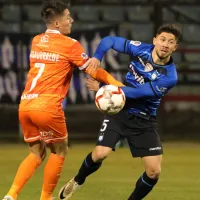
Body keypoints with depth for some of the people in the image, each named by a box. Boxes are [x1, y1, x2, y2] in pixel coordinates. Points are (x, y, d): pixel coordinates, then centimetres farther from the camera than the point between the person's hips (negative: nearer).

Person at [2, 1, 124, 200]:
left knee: (37, 153, 18)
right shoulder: (69, 45, -3)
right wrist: (117, 85, 10)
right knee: (59, 151, 14)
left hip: (25, 105, 6)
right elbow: (92, 71, -1)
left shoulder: (36, 41, 16)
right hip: (47, 107, -6)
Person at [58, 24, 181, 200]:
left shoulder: (169, 77, -20)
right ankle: (77, 181, 15)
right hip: (119, 110, 0)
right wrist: (97, 57, -21)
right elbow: (109, 40, -1)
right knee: (100, 153, -17)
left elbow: (136, 93, -23)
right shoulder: (141, 49, -11)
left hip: (144, 121, 0)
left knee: (154, 171, -8)